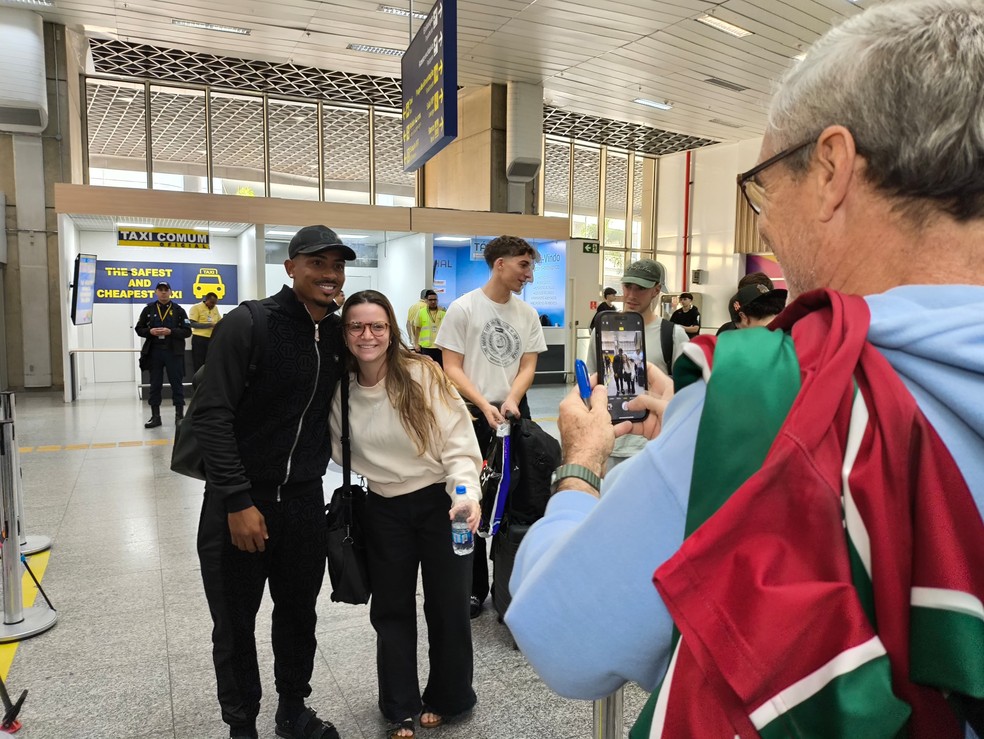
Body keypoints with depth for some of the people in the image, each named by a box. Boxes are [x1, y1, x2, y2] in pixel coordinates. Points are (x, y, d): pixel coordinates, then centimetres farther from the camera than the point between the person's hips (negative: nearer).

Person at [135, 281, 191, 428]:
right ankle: (155, 417, 15)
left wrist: (170, 331, -16)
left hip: (174, 352, -2)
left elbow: (187, 331, -2)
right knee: (155, 385, 7)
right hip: (154, 352, 2)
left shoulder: (178, 310, 2)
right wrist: (150, 331, -10)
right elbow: (139, 329, 10)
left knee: (177, 384, 2)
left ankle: (179, 415, 9)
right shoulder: (148, 309, 8)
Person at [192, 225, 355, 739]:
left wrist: (316, 468, 12)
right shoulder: (247, 325, -15)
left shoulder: (339, 333, 4)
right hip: (239, 504, -5)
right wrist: (238, 502, -20)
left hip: (303, 501, 5)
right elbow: (211, 416, -18)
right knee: (235, 626, 11)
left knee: (299, 615, 18)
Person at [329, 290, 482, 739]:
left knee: (448, 606, 8)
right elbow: (340, 449, 10)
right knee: (391, 610, 14)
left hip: (440, 501, -3)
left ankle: (446, 698, 34)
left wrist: (468, 493, -31)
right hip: (384, 509, 4)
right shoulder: (338, 388, -4)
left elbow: (458, 443, -18)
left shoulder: (422, 374, -16)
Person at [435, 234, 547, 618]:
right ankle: (475, 587, 18)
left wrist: (511, 400, -13)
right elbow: (452, 368, -7)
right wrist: (485, 405, -17)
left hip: (515, 412, 4)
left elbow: (528, 365, 6)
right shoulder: (463, 308, -5)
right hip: (474, 415, -4)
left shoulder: (527, 313, 7)